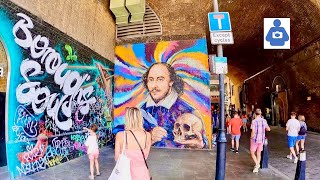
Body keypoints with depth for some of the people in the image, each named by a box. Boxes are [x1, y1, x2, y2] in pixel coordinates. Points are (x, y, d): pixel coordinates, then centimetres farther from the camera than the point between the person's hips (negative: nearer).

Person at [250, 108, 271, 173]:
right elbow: (268, 129, 9)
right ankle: (257, 167, 17)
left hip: (255, 139, -4)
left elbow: (253, 132, -23)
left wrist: (251, 137, -7)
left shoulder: (254, 121, -18)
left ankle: (257, 164, -5)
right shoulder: (264, 121, -3)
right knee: (259, 153, 14)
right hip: (261, 139, 4)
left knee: (252, 153, 12)